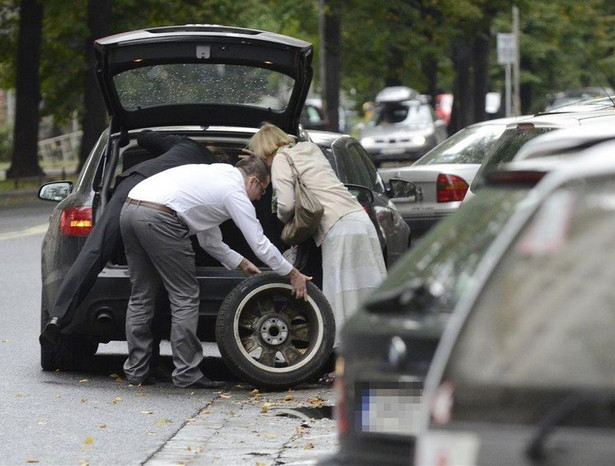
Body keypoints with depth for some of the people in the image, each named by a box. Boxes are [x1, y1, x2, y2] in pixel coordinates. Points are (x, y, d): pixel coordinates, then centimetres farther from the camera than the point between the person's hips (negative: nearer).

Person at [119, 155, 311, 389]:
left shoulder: (216, 176, 31)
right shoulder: (235, 192, 4)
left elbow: (208, 239, 36)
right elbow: (260, 244, 6)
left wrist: (241, 263, 40)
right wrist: (294, 275, 16)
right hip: (159, 218, -9)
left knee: (141, 296, 16)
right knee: (185, 298, 0)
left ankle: (136, 370, 18)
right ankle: (186, 374, 1)